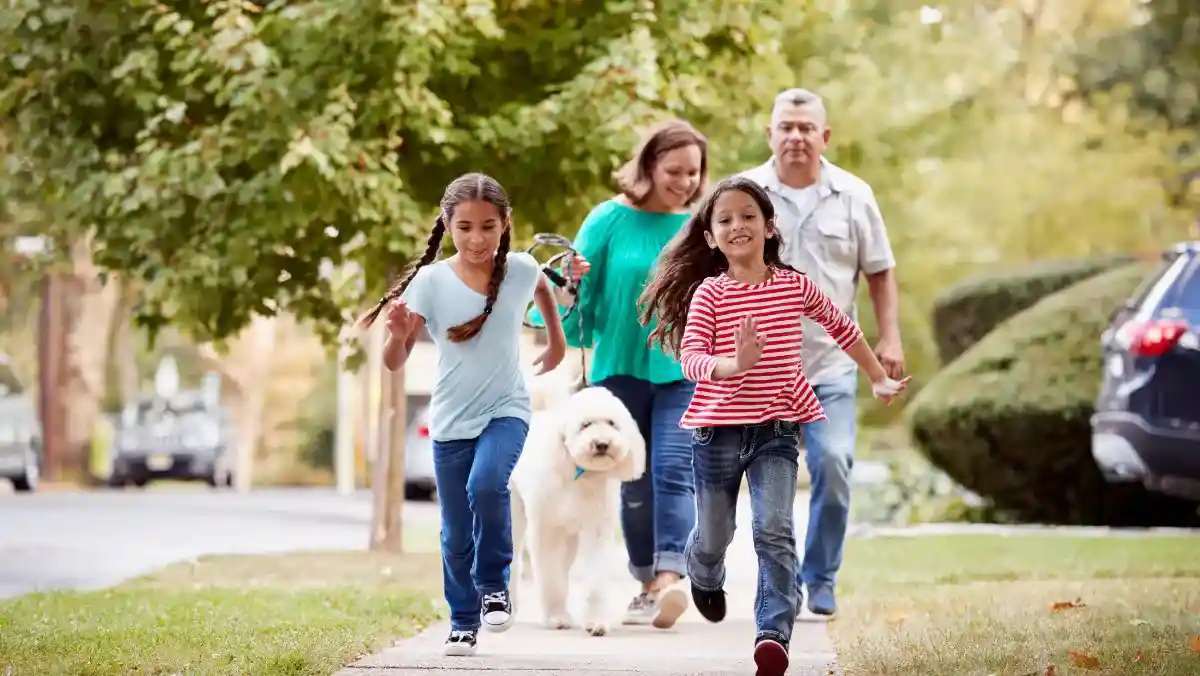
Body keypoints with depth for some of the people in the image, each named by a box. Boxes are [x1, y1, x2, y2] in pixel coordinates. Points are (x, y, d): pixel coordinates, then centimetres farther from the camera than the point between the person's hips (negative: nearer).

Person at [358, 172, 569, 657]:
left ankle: (494, 584, -6)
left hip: (506, 410, -1)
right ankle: (463, 623, 26)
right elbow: (394, 363, -16)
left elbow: (544, 289, 19)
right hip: (450, 421, 1)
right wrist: (399, 334, -36)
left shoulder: (521, 269, -8)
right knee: (456, 535, 8)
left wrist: (557, 341, 25)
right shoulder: (430, 281, -13)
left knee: (486, 485, -29)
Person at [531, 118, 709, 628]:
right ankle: (647, 585, 20)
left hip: (683, 372, -1)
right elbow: (581, 291, 0)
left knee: (673, 471, -16)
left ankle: (669, 579, -26)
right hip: (621, 368, 1)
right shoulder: (611, 219, -2)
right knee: (636, 483, 8)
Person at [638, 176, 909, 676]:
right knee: (714, 535, 15)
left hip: (777, 427, 0)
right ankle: (705, 579, 50)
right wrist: (734, 364, -36)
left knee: (774, 532, -16)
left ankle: (773, 635, -21)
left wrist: (879, 379, 22)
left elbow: (842, 328, 17)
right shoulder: (709, 293, -6)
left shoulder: (795, 286, 1)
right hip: (718, 428, 0)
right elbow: (690, 358, -17)